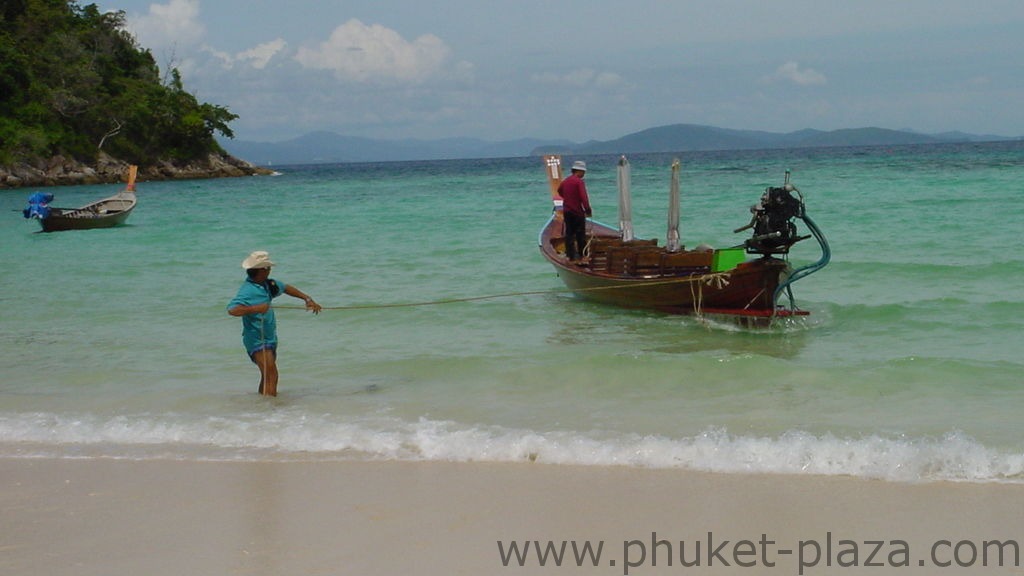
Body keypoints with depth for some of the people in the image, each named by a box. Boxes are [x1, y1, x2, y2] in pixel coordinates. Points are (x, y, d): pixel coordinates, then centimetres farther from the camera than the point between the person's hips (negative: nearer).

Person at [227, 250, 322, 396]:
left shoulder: (268, 284, 7)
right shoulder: (247, 290, -20)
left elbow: (286, 288, 24)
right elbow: (232, 310, -34)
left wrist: (307, 299, 19)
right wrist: (255, 309, -39)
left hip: (270, 338, 10)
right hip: (257, 339, -10)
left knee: (268, 376, 16)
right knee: (271, 375, -20)